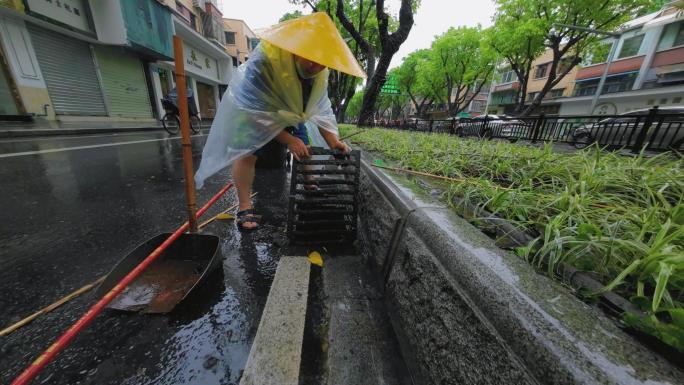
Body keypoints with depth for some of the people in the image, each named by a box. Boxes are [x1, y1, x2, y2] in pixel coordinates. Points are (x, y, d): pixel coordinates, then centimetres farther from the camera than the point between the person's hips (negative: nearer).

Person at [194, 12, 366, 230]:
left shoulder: (320, 73, -17)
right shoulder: (263, 61, -36)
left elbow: (321, 108, -12)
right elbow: (256, 110, -33)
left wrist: (332, 139, -27)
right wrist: (288, 140, -37)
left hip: (291, 114, 5)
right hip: (251, 108, -5)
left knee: (306, 152, 0)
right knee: (245, 154, -18)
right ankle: (245, 208, -10)